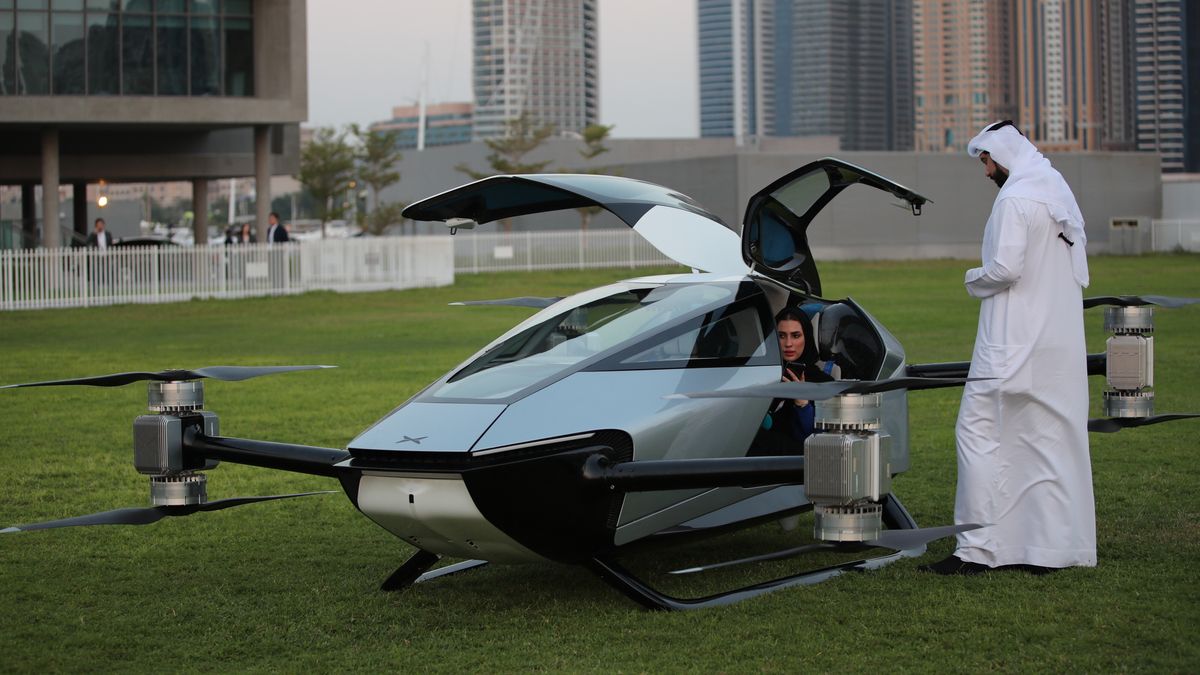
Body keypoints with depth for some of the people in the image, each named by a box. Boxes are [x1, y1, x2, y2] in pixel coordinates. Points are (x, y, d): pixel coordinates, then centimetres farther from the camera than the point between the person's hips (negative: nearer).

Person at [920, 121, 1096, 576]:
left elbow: (1005, 268, -21)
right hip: (1061, 344, 9)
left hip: (1015, 344, -9)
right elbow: (1078, 271, 19)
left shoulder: (1014, 200, -13)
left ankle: (978, 549, -8)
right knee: (1053, 438, 10)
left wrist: (974, 280, -2)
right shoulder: (1060, 194, 16)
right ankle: (1054, 547, 11)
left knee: (980, 433, -6)